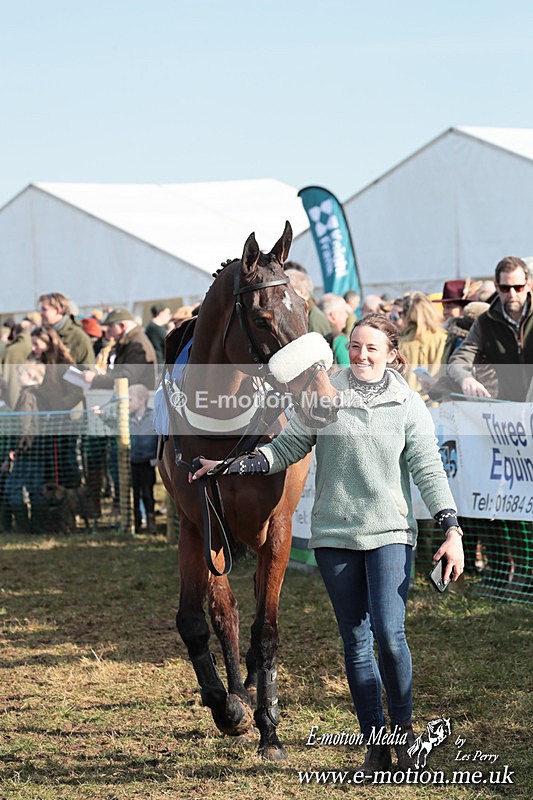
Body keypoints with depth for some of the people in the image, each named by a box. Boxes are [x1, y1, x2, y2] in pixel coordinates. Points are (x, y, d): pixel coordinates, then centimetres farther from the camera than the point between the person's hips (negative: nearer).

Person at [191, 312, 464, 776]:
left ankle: (403, 726, 7)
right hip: (334, 535, 2)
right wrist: (229, 466, -2)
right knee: (356, 642, 5)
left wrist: (452, 531, -10)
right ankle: (375, 745, 12)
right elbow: (287, 448, 5)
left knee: (389, 633, -15)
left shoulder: (409, 405, 0)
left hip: (389, 533, -2)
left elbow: (429, 471, -2)